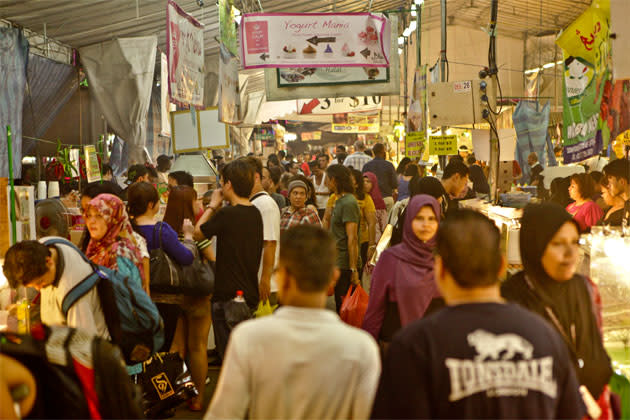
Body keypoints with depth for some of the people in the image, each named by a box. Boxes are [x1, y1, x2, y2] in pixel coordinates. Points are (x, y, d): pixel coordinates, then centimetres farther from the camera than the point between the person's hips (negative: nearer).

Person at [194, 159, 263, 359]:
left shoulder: (227, 214, -18)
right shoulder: (255, 213, 3)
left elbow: (198, 233, -4)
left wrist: (212, 206, 5)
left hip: (228, 297, -7)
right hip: (251, 295, 8)